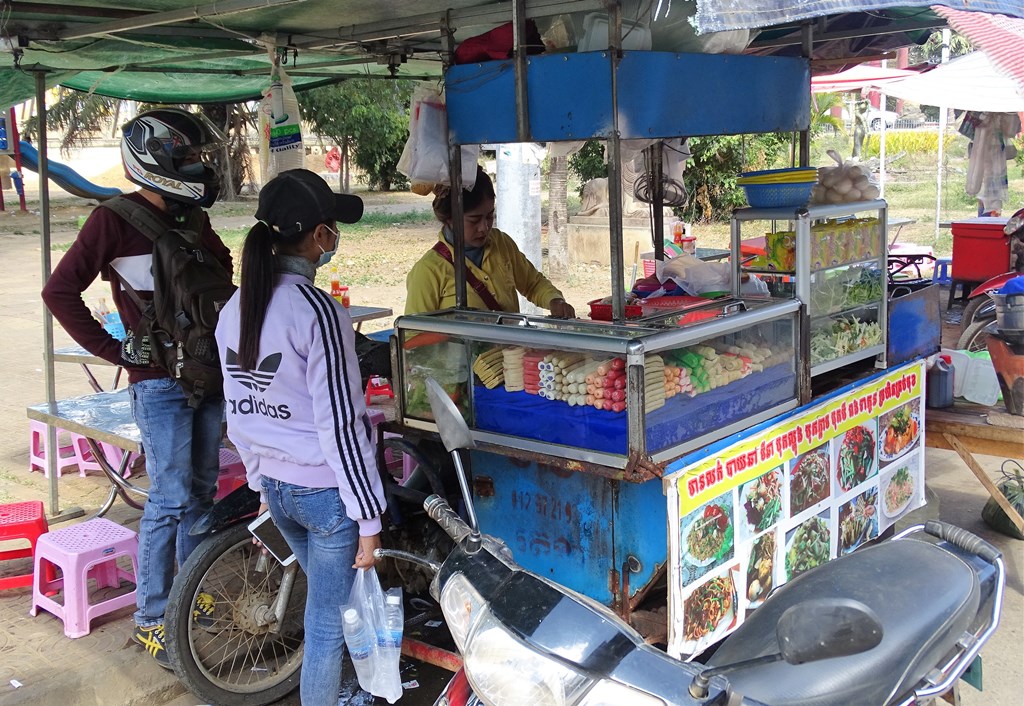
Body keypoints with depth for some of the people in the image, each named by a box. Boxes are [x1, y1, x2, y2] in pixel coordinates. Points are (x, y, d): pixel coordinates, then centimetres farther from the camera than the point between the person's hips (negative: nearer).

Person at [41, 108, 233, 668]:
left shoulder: (193, 218, 11)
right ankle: (150, 617, 7)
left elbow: (224, 272, 27)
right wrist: (113, 351, -13)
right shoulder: (115, 220, -10)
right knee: (169, 499, -5)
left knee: (201, 490, 14)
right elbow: (60, 290, -12)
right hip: (159, 381, -7)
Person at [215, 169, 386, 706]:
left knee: (331, 598, 26)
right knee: (328, 622, 9)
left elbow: (237, 414, 10)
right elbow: (340, 425, -21)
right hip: (327, 488, -8)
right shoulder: (318, 311, -21)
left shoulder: (235, 308, 2)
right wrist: (368, 519, -14)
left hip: (275, 483, 8)